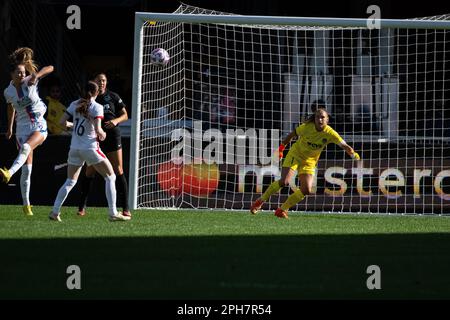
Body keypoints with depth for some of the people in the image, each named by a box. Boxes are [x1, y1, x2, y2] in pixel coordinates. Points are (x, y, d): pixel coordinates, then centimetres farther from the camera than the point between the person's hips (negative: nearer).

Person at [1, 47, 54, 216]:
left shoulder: (30, 82, -7)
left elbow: (50, 68, -12)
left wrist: (36, 75, -30)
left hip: (39, 126, -2)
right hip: (22, 128, 2)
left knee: (26, 148, -34)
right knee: (26, 167, -3)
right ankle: (26, 204, 3)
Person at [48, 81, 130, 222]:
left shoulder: (75, 104, 6)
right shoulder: (97, 107, -8)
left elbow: (63, 122, 5)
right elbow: (97, 128, -18)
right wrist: (102, 134, 3)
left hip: (74, 148, 5)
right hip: (90, 148, -5)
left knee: (70, 182, 15)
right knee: (110, 177, 7)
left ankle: (55, 211, 3)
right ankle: (113, 213, 0)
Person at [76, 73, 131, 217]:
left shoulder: (112, 97, 3)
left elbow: (125, 115, 5)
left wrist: (116, 120, -15)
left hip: (112, 136, -1)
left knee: (118, 171, -3)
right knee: (89, 172, 0)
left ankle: (126, 208, -1)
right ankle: (82, 207, 9)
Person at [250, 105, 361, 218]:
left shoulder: (330, 133, -18)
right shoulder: (307, 127, -20)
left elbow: (344, 145, -23)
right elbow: (293, 134, -3)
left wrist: (353, 154, -42)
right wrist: (282, 147, 3)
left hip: (309, 162, 3)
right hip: (295, 154, -3)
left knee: (306, 190, -10)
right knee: (284, 181, -21)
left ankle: (282, 209, 5)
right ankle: (261, 201, -3)